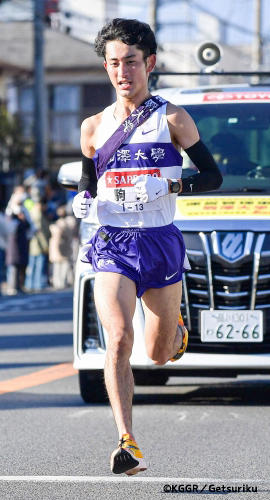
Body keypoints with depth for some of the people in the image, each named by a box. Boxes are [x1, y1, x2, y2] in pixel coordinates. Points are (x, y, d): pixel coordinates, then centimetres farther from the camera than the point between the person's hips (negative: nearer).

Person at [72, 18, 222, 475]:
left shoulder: (171, 119, 0)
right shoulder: (94, 127, 10)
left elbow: (212, 175, 1)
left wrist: (167, 186, -17)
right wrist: (82, 201, -3)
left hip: (161, 244, -1)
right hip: (111, 245, 1)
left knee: (159, 354, 11)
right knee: (118, 341, -21)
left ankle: (176, 329, 49)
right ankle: (128, 445, -24)